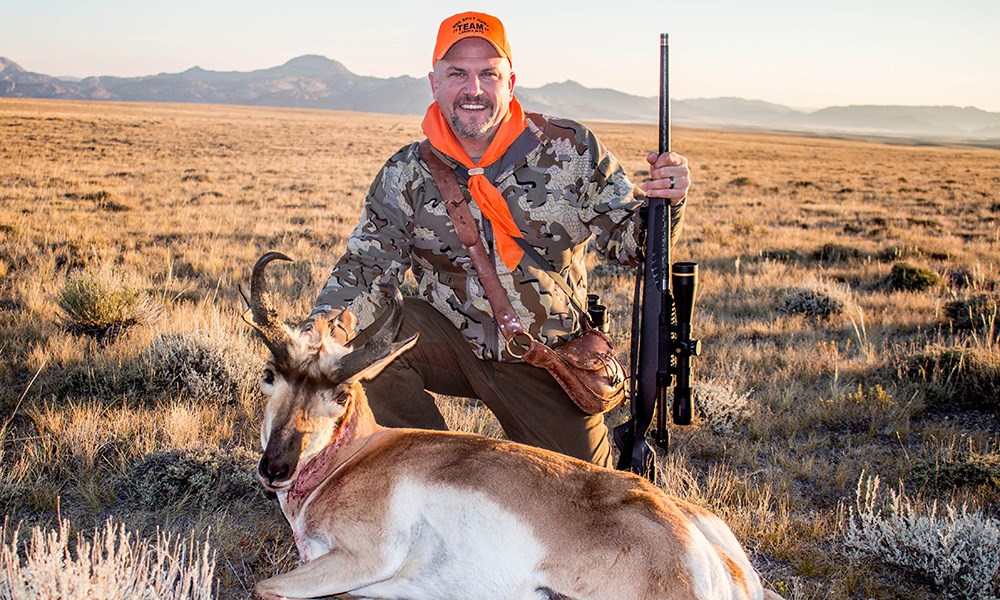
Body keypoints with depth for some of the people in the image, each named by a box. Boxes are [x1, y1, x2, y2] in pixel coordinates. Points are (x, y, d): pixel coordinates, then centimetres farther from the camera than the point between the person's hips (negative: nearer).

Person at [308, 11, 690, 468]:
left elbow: (624, 238, -3)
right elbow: (367, 269, -10)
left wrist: (665, 201, -25)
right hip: (450, 341, 0)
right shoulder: (406, 174, -6)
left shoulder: (572, 150, -9)